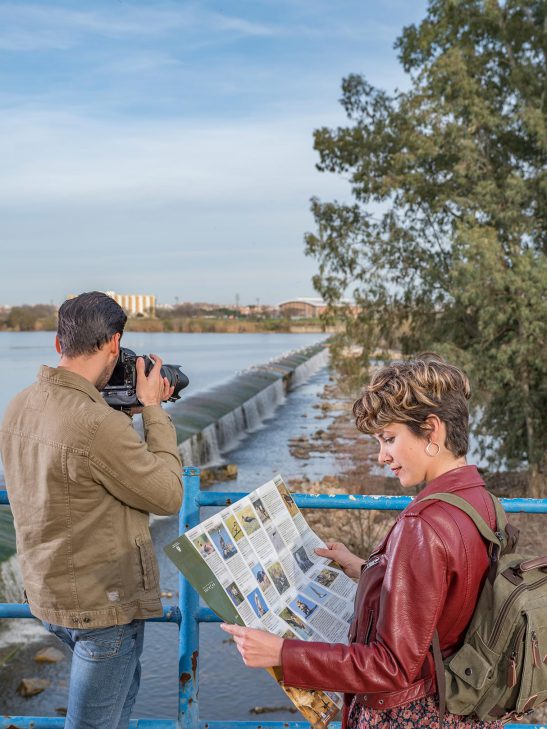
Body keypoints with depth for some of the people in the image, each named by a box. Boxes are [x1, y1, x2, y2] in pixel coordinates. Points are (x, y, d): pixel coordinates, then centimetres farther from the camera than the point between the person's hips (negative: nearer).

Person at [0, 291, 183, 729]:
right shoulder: (99, 425, -31)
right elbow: (169, 496, -19)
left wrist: (128, 409, 4)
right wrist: (153, 409, -12)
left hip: (48, 594, 8)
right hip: (104, 603, -8)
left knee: (125, 683, 30)